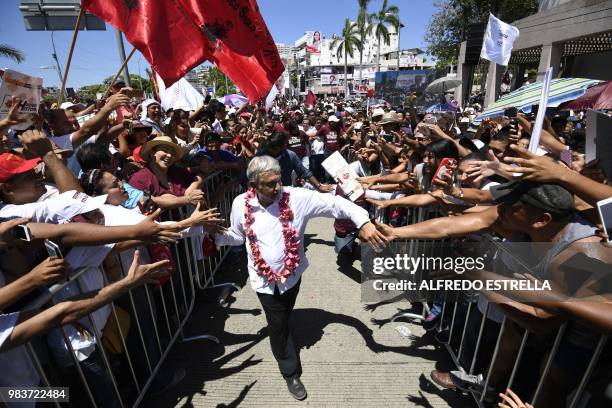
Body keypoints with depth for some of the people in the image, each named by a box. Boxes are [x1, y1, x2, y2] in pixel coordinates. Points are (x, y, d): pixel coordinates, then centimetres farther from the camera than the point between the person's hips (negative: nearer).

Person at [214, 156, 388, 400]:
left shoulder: (297, 197, -18)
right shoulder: (241, 204, -12)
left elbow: (335, 203, -18)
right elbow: (236, 236, 4)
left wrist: (363, 221, -29)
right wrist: (214, 234, -11)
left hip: (292, 275, 0)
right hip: (264, 279, 0)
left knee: (282, 321, 23)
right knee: (278, 326, 11)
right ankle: (291, 373, 36)